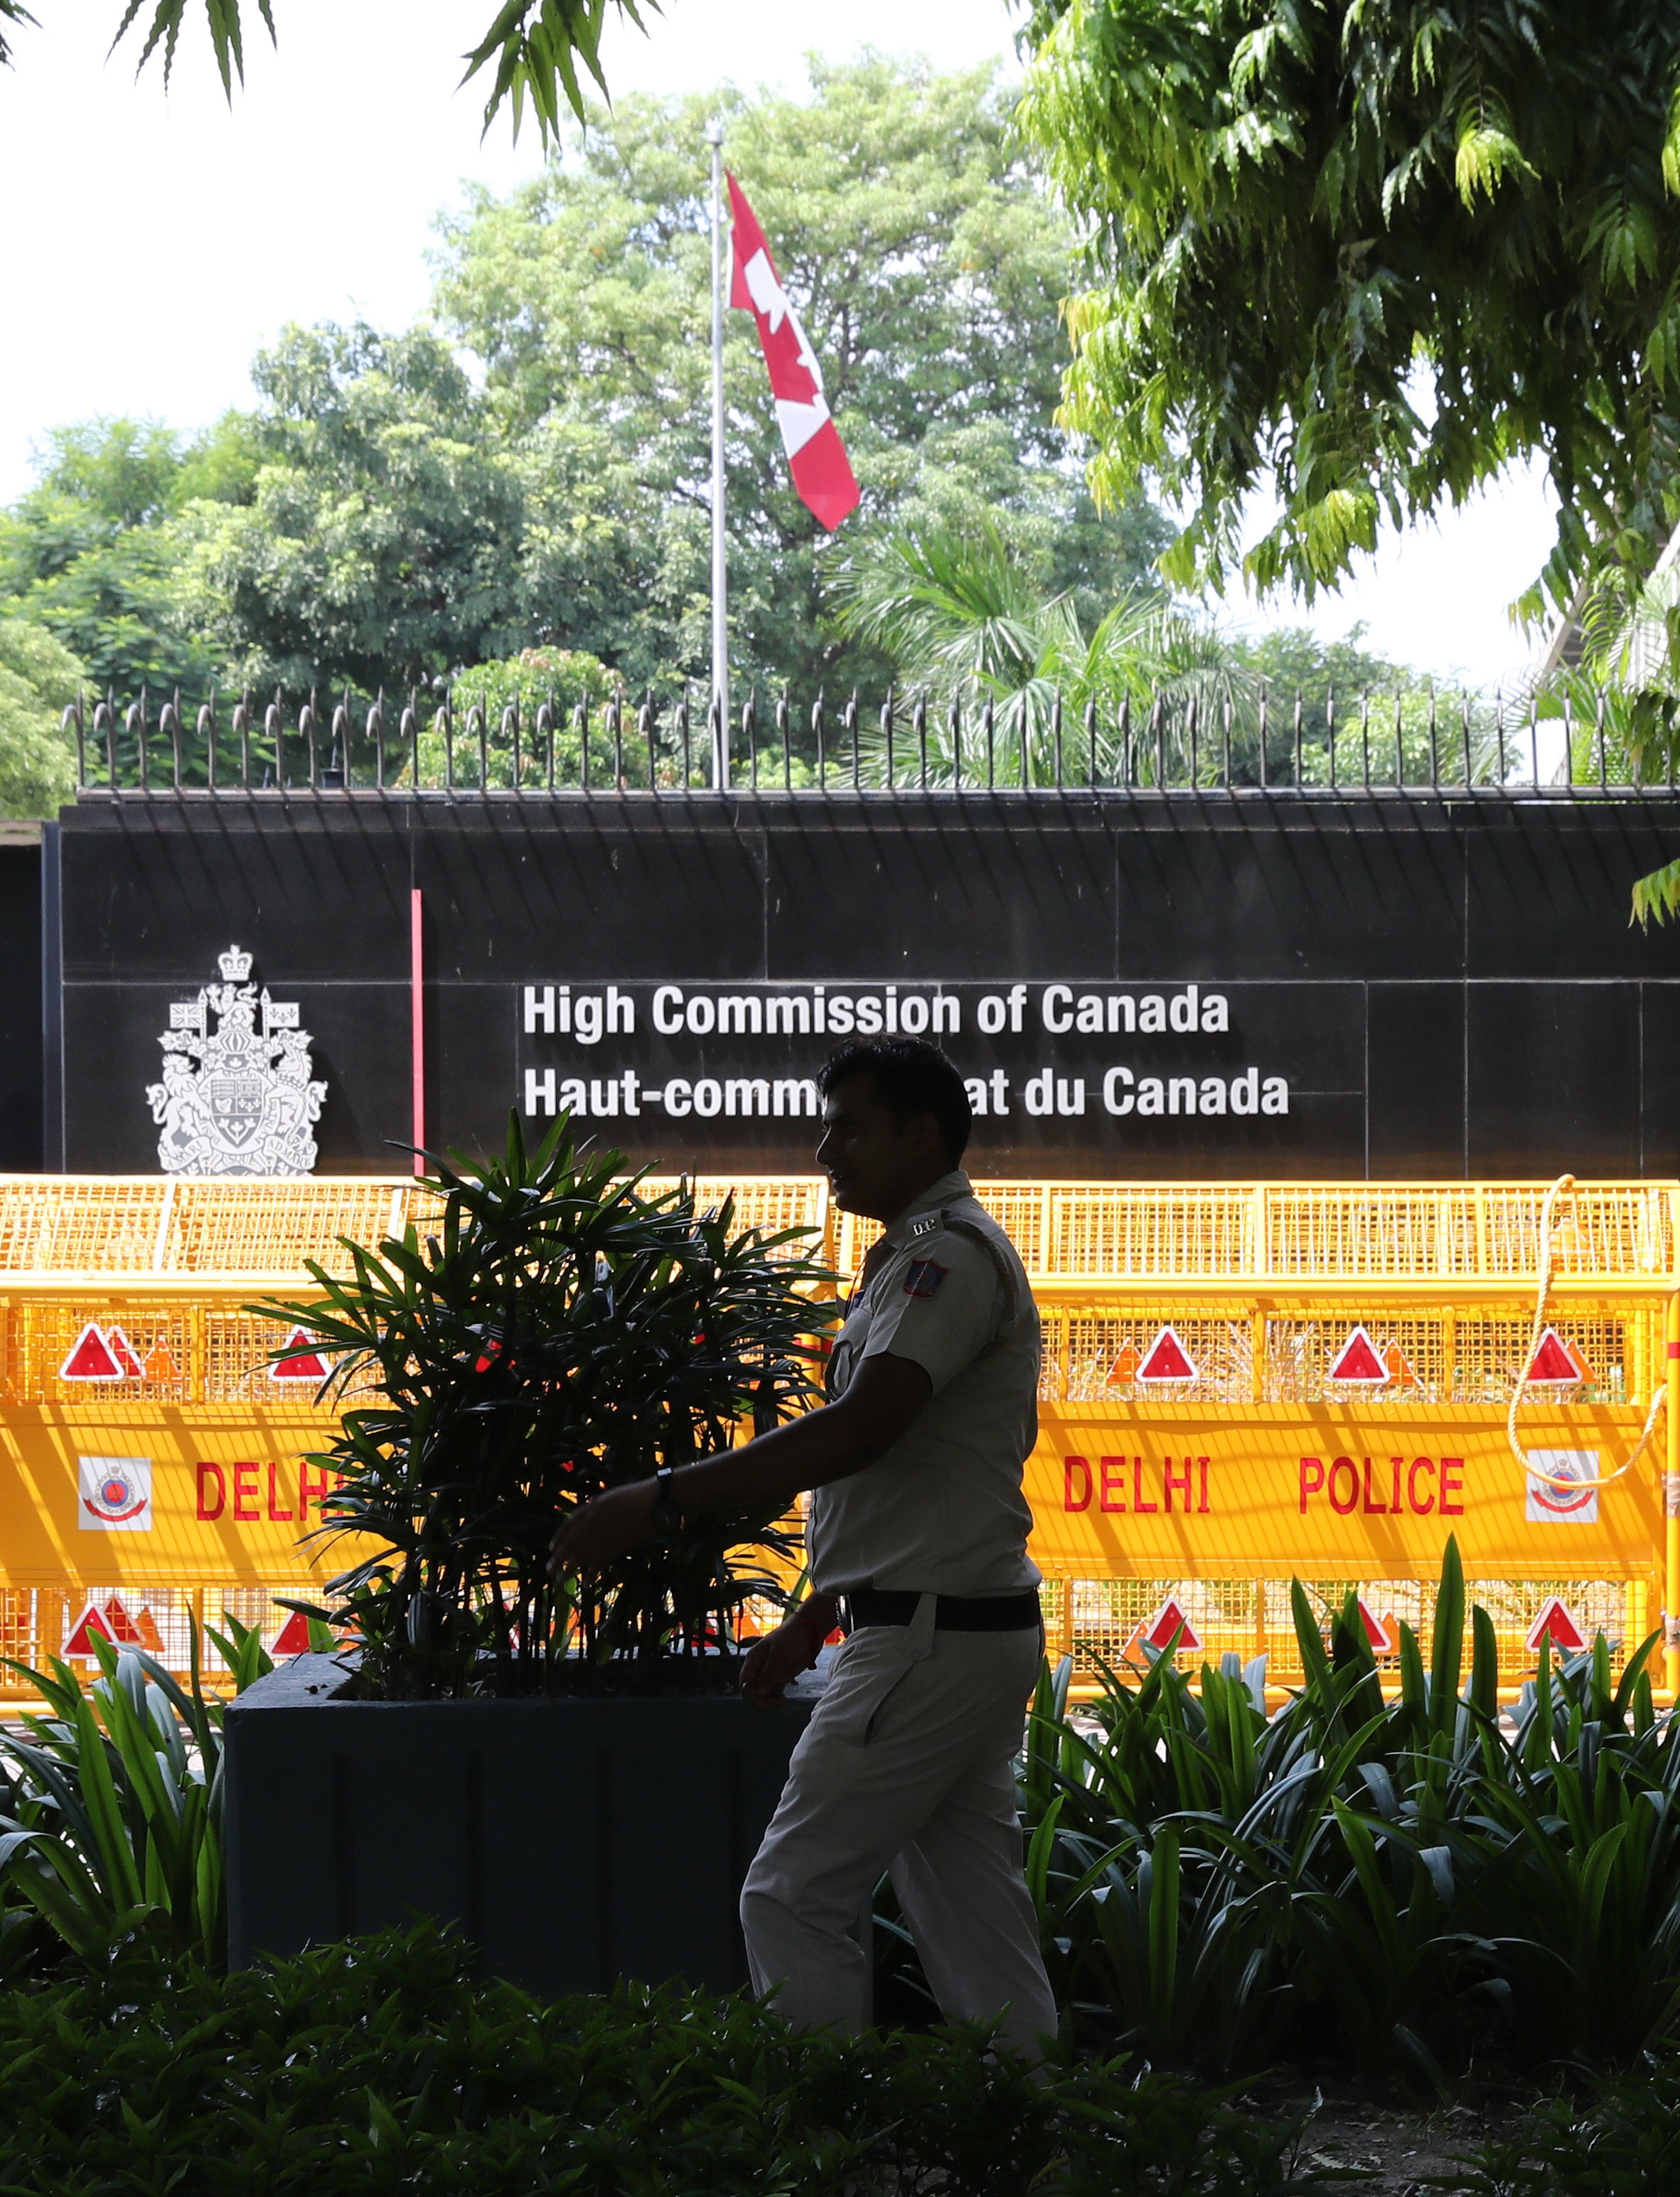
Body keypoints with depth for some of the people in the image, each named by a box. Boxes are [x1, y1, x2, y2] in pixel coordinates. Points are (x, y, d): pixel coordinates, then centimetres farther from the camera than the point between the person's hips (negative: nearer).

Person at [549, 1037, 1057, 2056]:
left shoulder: (952, 1254, -13)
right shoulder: (929, 1253, 20)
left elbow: (860, 1430, -25)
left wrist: (662, 1499, -24)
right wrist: (813, 1622, 24)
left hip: (931, 1641, -11)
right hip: (976, 1629, 11)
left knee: (795, 1896, -7)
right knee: (973, 1910, 9)